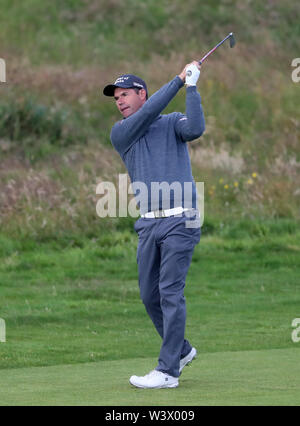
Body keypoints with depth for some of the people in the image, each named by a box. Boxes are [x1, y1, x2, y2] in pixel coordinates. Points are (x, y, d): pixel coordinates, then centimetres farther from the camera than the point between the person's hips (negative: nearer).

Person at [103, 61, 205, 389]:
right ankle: (181, 350, 29)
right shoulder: (120, 134, 12)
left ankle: (168, 370, -11)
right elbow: (148, 113, -5)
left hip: (180, 220, -5)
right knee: (150, 295, 7)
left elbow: (195, 129, -15)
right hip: (148, 224, 5)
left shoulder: (172, 123, 7)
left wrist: (191, 87, -13)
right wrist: (178, 80, -4)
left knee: (170, 292, -11)